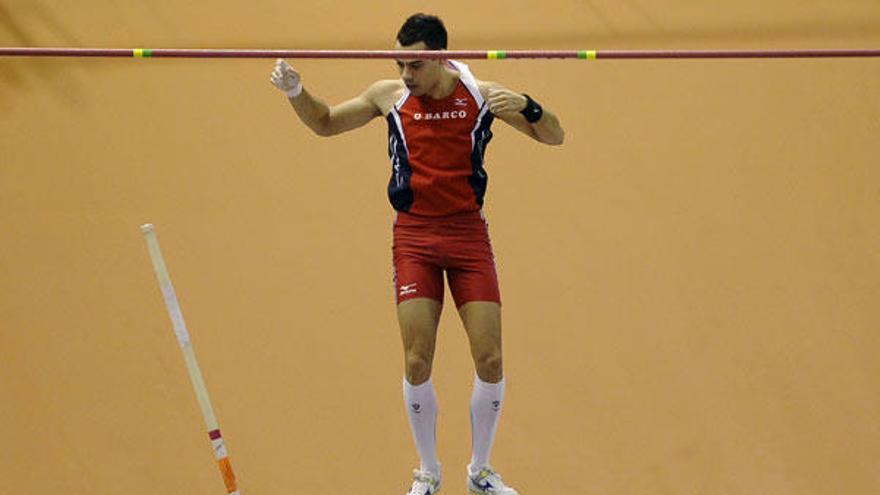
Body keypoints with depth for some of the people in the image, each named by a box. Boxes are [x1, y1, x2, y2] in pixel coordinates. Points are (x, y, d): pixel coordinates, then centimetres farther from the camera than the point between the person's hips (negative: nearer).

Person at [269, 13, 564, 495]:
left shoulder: (480, 95, -1)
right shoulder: (390, 96, 1)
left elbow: (553, 136, 3)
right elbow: (324, 122, 16)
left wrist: (526, 107, -18)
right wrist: (295, 91, -3)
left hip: (469, 233, 0)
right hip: (414, 236, 0)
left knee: (490, 360, -4)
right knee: (417, 363, -7)